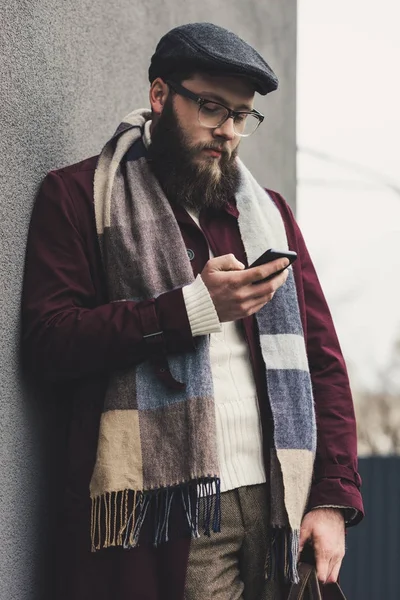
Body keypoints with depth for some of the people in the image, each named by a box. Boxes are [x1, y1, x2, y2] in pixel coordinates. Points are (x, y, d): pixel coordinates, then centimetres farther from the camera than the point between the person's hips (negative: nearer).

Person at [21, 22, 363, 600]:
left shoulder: (267, 211, 19)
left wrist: (334, 497, 2)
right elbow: (48, 343, -8)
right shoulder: (79, 196, 5)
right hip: (158, 510, -4)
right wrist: (195, 307, -15)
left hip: (279, 504, 5)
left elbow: (323, 357, 14)